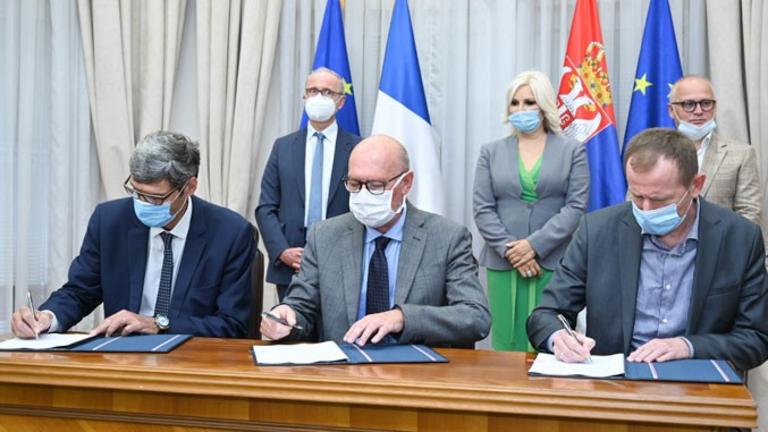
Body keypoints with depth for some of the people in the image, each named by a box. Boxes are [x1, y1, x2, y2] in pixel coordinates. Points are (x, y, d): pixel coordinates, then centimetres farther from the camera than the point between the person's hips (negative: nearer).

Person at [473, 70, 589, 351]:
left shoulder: (572, 151, 8)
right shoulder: (491, 152, 12)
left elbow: (576, 207, -2)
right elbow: (483, 209, 4)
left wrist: (534, 245, -11)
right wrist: (509, 249, -8)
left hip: (554, 263, -1)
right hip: (503, 263, 2)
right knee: (506, 344, 1)